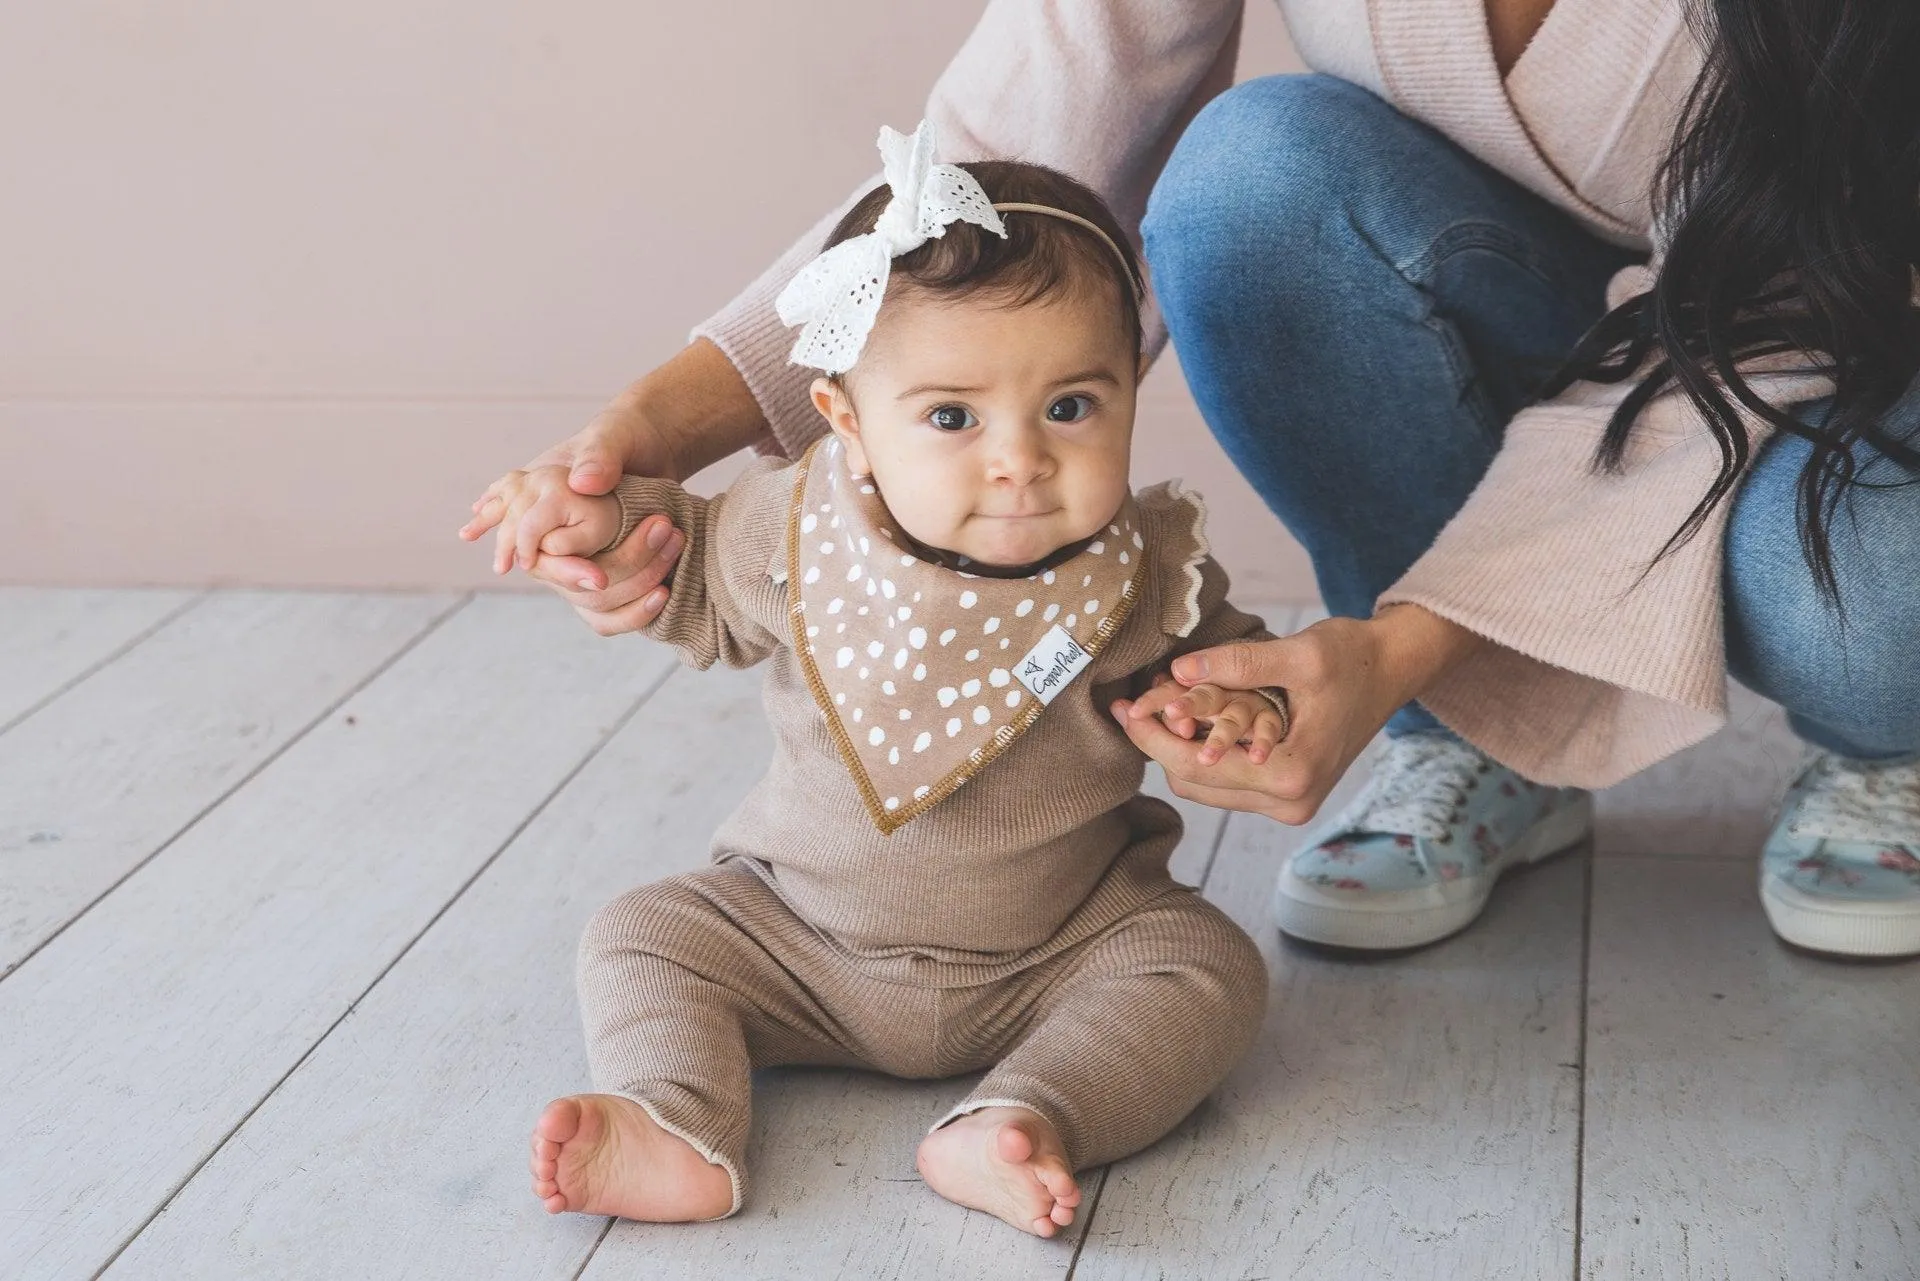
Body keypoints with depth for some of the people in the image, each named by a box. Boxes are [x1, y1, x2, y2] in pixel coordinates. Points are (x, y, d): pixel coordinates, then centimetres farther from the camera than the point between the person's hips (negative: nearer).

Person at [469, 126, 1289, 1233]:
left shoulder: (1142, 572, -16)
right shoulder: (796, 530, -14)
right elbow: (706, 591, 9)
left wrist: (1238, 710, -20)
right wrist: (614, 519, -9)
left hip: (1056, 956, -1)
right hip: (804, 939, 2)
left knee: (1212, 970, -22)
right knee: (643, 937, -9)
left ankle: (1015, 1125, -35)